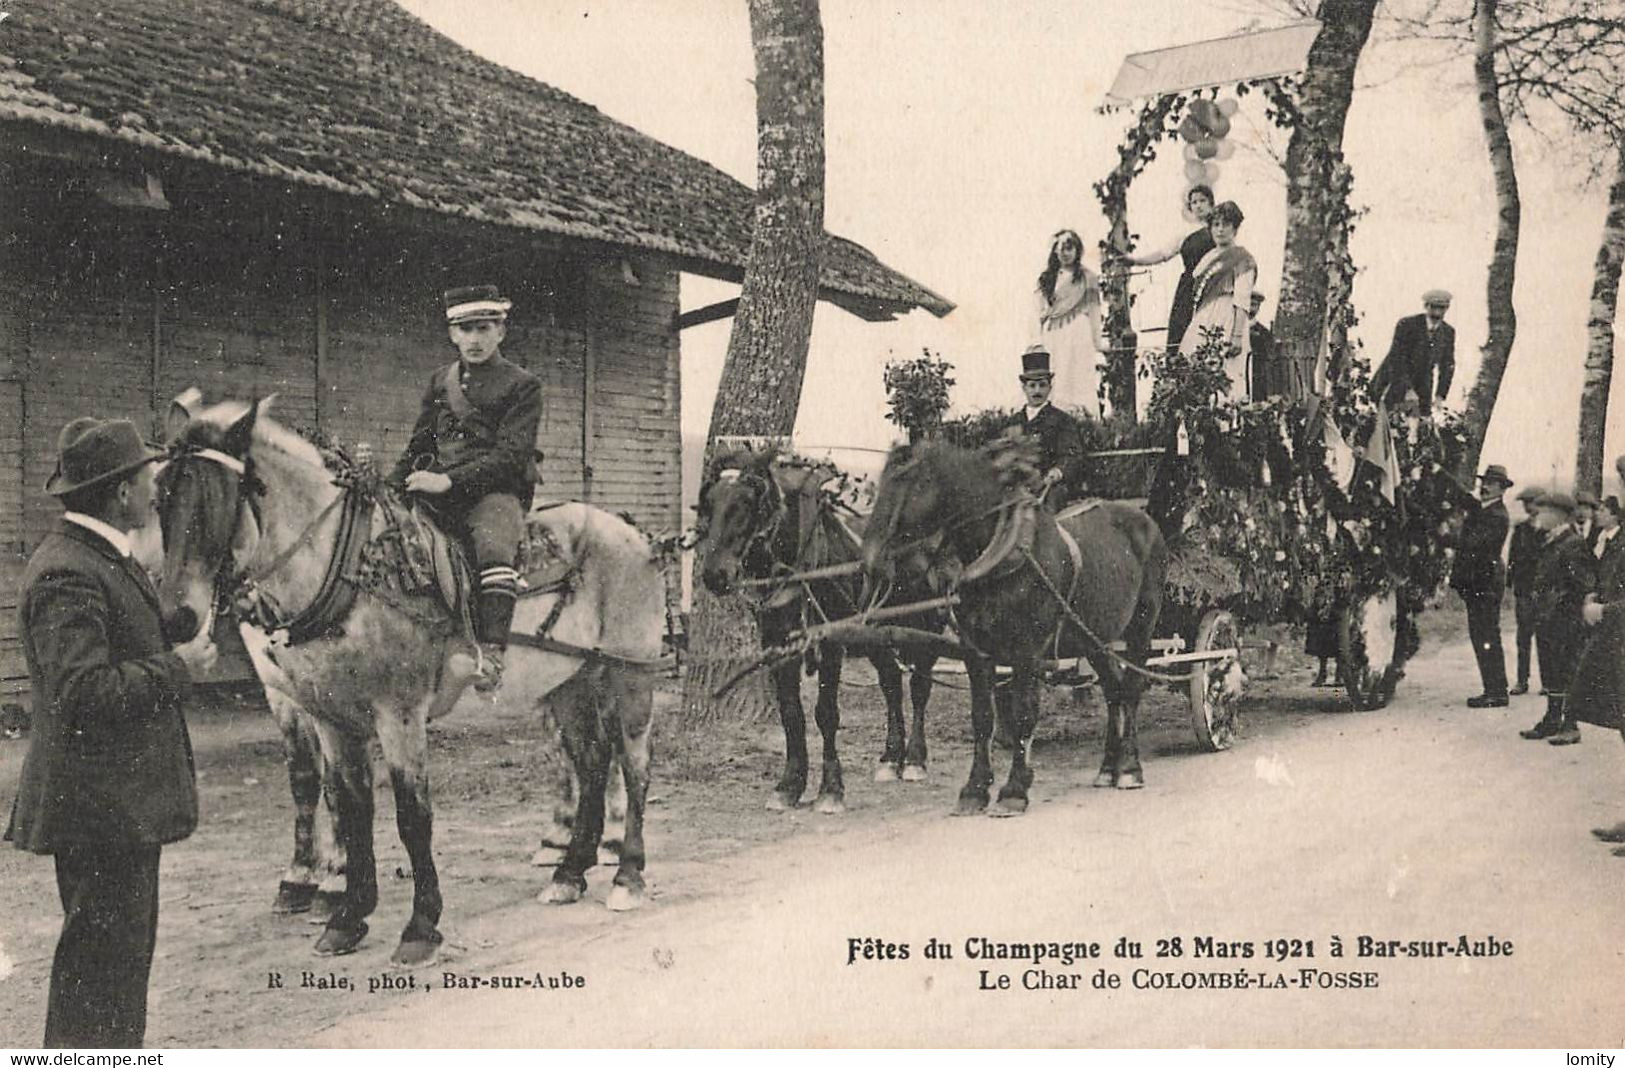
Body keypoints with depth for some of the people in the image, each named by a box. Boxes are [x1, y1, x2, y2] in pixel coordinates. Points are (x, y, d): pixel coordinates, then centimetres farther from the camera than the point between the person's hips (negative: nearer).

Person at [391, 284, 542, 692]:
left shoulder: (522, 385, 2)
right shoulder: (439, 382, 20)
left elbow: (510, 455, -10)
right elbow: (419, 446, 25)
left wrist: (449, 480, -21)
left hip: (497, 491, -6)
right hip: (438, 492, 6)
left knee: (492, 544, -36)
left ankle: (491, 653, -39)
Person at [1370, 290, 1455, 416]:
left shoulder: (1449, 332, 3)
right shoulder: (1406, 325, -13)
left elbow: (1448, 366, 5)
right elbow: (1396, 359, -18)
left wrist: (1440, 395, -5)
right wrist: (1407, 390, -25)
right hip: (1395, 382, -4)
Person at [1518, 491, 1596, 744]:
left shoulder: (1573, 545, -14)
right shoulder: (1549, 544, 14)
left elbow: (1586, 583, -17)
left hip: (1565, 620, -9)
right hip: (1545, 618, 9)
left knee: (1565, 673, -5)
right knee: (1549, 671, 13)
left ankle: (1570, 726, 1)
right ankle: (1552, 720, 21)